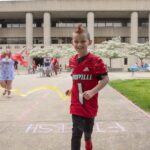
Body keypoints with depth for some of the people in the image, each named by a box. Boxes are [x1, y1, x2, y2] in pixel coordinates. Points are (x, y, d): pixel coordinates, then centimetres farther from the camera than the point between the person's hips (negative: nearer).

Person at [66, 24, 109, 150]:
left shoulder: (95, 60, -16)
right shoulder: (72, 61, 1)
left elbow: (105, 79, -16)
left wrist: (92, 91, -26)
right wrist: (72, 90, 8)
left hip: (90, 103, -2)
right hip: (76, 103, 3)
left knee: (88, 129, 19)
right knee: (76, 132, -1)